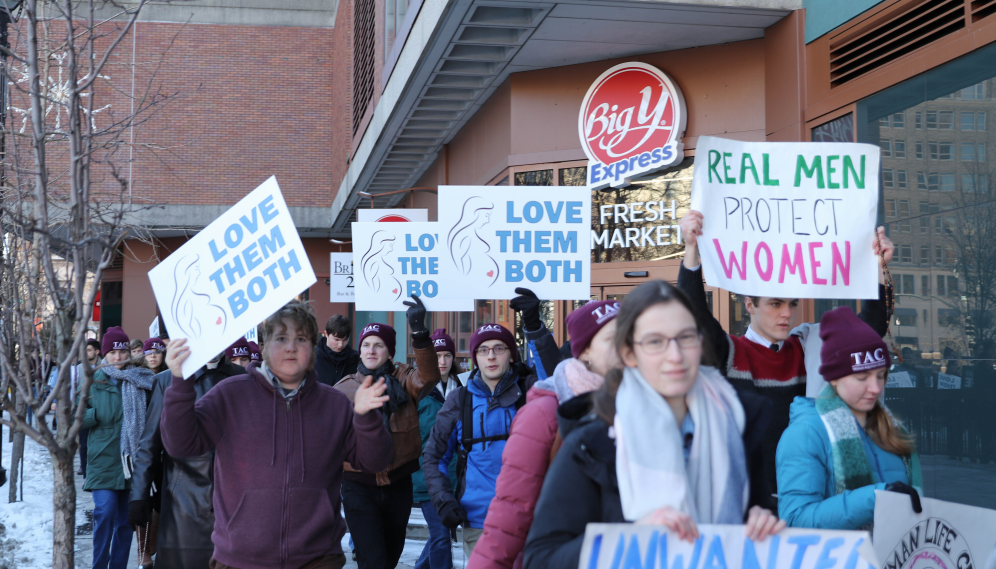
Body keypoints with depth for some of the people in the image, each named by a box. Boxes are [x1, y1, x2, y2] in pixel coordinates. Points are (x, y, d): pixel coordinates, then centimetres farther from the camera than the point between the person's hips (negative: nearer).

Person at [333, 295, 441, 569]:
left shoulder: (403, 380, -3)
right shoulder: (344, 389, -1)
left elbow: (428, 376, -26)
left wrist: (420, 332, -40)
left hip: (398, 485, 2)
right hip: (359, 487, -2)